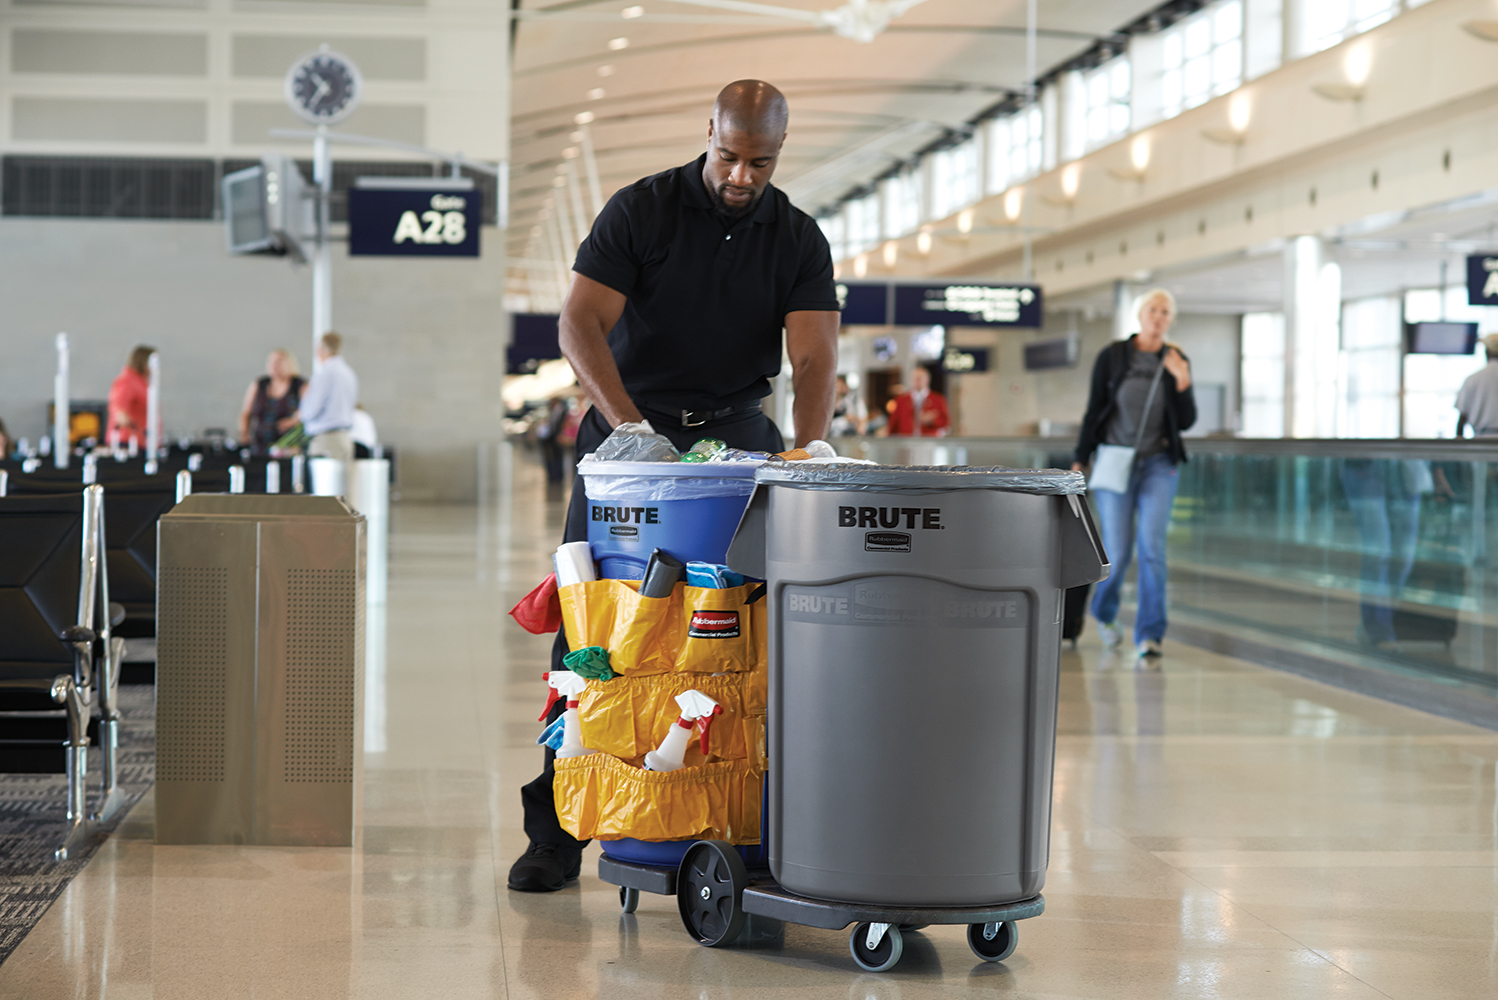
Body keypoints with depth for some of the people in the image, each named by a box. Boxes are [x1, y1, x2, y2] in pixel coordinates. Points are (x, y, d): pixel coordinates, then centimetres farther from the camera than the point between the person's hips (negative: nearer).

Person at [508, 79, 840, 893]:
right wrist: (628, 424, -29)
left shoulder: (799, 240, 1)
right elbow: (579, 323, -14)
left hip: (735, 430, 2)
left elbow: (815, 356, -10)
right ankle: (554, 831, 1)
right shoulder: (640, 210, -6)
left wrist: (806, 451, -29)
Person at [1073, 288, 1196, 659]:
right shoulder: (1112, 357, -2)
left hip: (1158, 464, 1)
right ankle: (1104, 611, 30)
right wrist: (1080, 461, 1)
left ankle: (1149, 634, -8)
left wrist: (1182, 383, -14)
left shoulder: (1176, 362, 3)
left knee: (1152, 546, -13)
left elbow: (1186, 422, 2)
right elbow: (1093, 411, 2)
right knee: (1118, 552, -1)